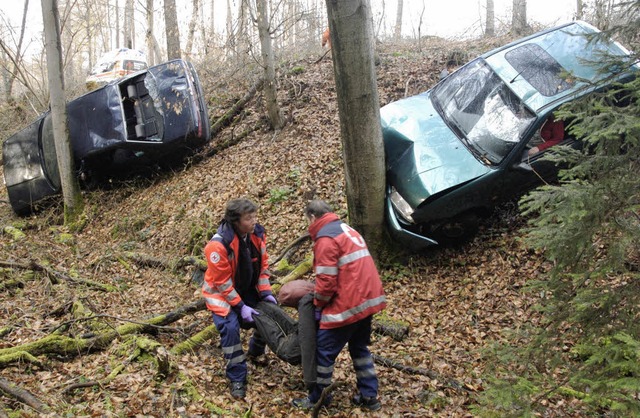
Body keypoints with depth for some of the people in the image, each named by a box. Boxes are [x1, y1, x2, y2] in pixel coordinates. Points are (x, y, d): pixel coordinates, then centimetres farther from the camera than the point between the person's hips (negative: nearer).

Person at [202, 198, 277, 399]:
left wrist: (266, 292, -10)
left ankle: (255, 352, 37)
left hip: (248, 288, 6)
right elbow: (222, 282, -27)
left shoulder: (257, 233, -14)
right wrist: (240, 307, -25)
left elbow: (262, 263, -2)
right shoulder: (218, 245, -34)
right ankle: (237, 379, -3)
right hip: (222, 292, -6)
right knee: (230, 328, -20)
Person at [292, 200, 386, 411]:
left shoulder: (326, 238, -12)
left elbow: (327, 280, -17)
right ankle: (369, 396, 26)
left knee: (324, 350, 5)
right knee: (359, 347, 22)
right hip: (367, 298, 9)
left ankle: (316, 398, 18)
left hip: (348, 303, -9)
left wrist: (318, 304, -1)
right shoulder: (346, 230, 17)